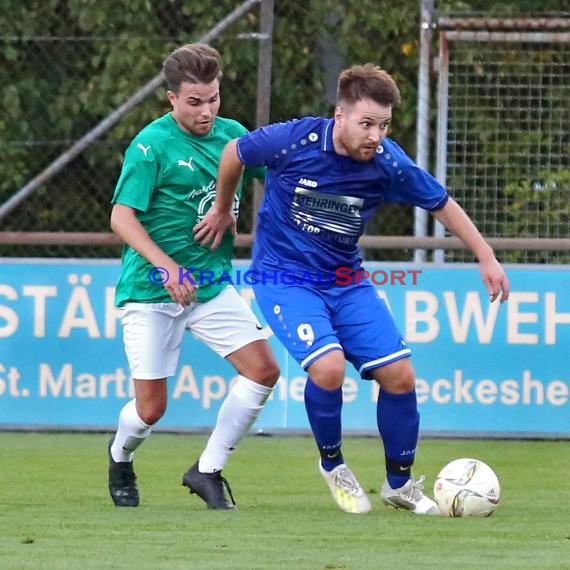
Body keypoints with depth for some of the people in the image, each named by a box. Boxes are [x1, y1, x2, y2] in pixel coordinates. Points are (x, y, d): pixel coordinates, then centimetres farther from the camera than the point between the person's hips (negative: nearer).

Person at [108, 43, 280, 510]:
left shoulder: (232, 134, 2)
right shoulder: (152, 145, -15)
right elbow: (121, 216, -18)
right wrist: (167, 266, -29)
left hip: (213, 284, 5)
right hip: (151, 292, -5)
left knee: (264, 371, -9)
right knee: (151, 408, -3)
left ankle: (208, 471, 6)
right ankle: (120, 459, 33)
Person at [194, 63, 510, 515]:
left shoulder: (388, 163, -13)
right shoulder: (294, 141, -22)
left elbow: (441, 204, 4)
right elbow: (235, 153, -1)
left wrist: (486, 257, 3)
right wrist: (222, 211, 13)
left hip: (346, 281, 4)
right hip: (283, 276, -4)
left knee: (400, 376, -3)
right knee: (328, 366, -26)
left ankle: (400, 483, 19)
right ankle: (332, 464, 2)